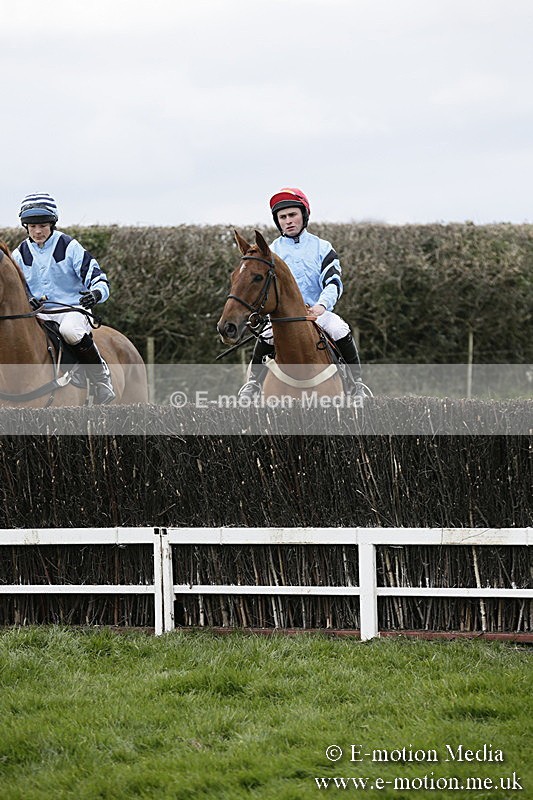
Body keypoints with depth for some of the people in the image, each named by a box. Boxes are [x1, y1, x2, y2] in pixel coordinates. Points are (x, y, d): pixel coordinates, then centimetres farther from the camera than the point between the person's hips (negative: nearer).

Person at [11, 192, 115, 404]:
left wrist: (96, 294, -28)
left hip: (72, 308, -4)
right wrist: (27, 301, -14)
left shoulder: (70, 247, -2)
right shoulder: (20, 255, 8)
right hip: (37, 313, 4)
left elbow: (97, 278, -4)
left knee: (70, 331, -39)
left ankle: (101, 377, -21)